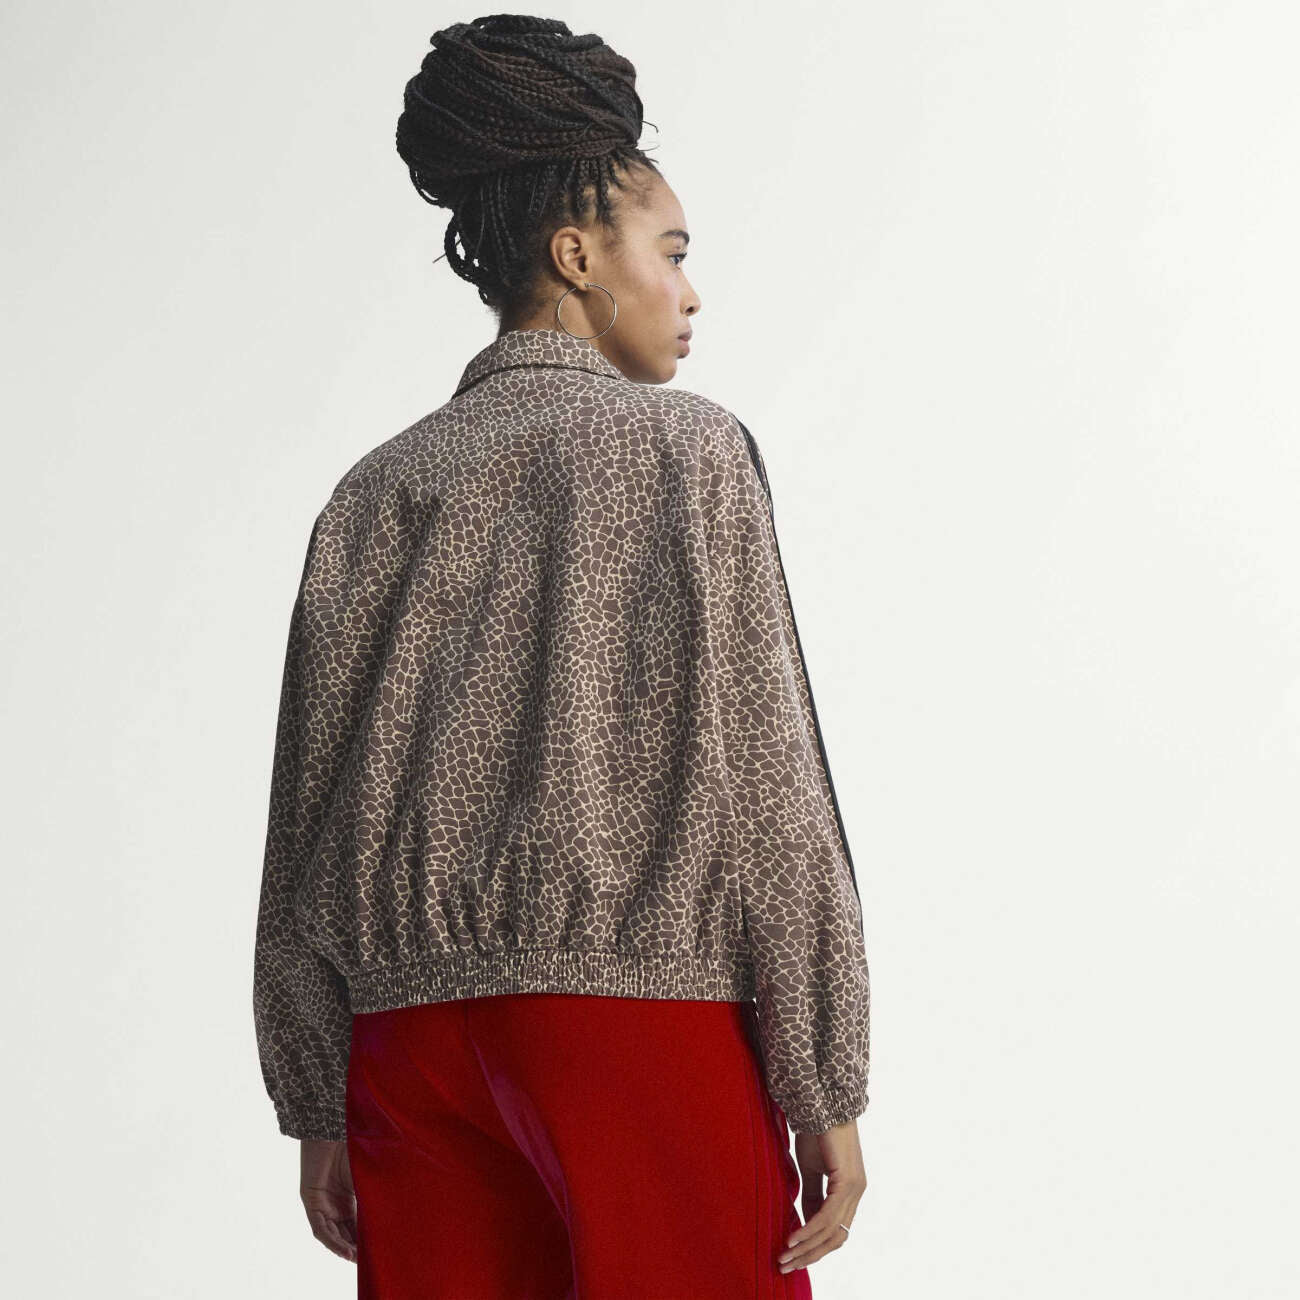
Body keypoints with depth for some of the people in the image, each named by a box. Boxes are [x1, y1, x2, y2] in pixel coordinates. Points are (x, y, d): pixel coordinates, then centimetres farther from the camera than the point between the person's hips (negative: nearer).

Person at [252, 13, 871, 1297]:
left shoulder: (374, 490, 13)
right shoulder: (687, 447, 1)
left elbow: (308, 816, 12)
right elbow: (762, 774, -6)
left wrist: (317, 1106, 16)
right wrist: (825, 1087, -3)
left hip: (407, 1032, 5)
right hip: (640, 999, -5)